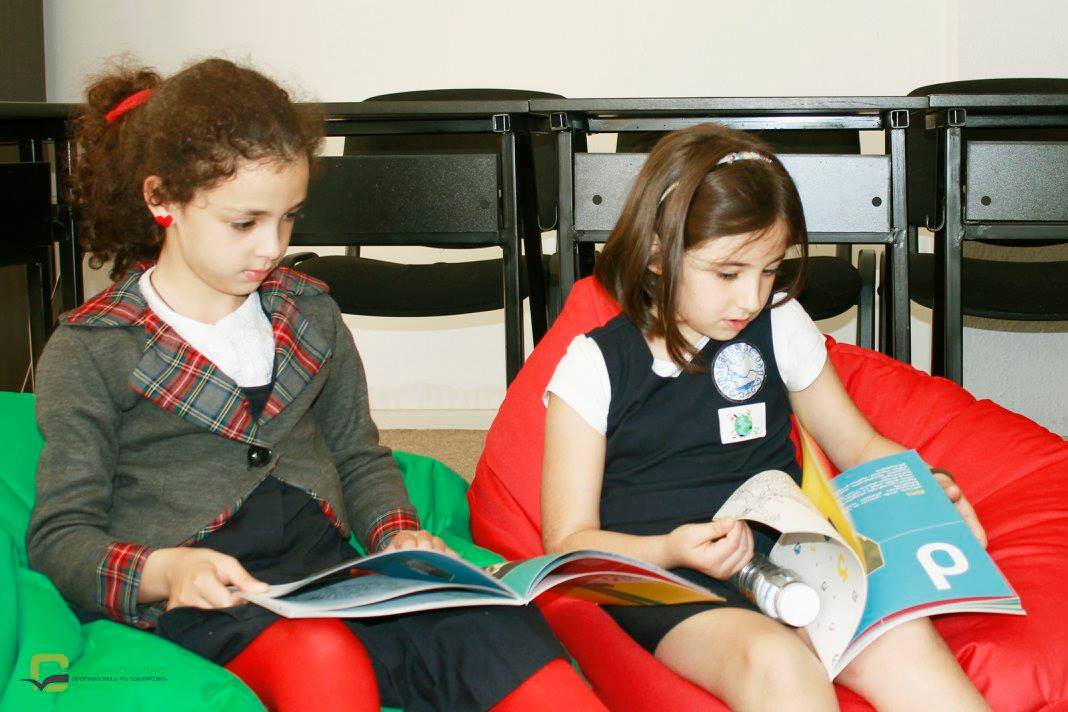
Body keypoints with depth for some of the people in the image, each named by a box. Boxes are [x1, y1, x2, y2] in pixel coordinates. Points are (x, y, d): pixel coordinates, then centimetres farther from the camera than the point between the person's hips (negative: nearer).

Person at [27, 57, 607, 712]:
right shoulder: (91, 352, 4)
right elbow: (60, 535, 0)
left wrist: (395, 534, 4)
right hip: (198, 602, -4)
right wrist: (161, 572, -21)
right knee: (324, 656, -40)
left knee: (498, 624, -28)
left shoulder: (311, 315, 20)